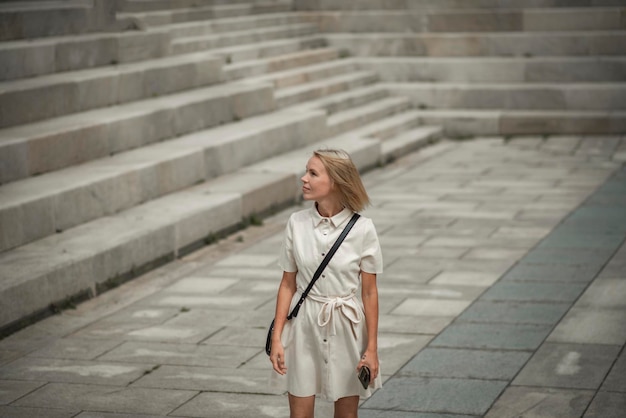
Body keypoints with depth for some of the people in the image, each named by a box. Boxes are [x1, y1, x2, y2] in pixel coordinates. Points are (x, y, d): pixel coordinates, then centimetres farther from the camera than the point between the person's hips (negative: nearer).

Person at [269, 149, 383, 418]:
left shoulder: (362, 229, -10)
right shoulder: (296, 223, -4)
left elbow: (369, 292, -4)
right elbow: (287, 285, 2)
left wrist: (372, 348, -4)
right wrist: (277, 337, -3)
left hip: (345, 327, -1)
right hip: (305, 325, 1)